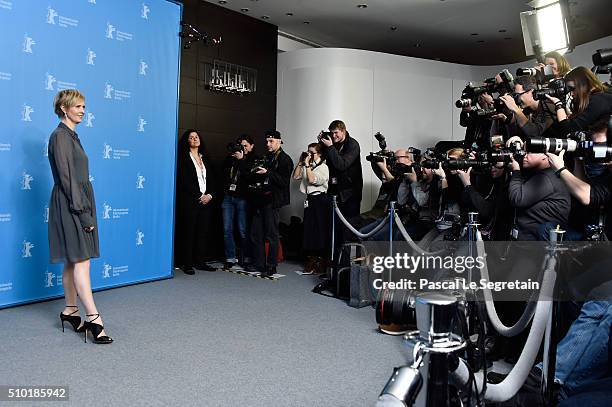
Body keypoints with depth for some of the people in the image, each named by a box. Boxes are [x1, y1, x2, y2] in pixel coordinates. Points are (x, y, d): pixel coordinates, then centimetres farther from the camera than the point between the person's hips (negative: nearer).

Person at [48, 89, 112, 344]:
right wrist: (82, 212, -18)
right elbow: (65, 178, -16)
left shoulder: (72, 136, 17)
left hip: (80, 204, 9)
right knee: (81, 261, -11)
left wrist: (86, 210, 15)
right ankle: (93, 318, -11)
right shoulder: (60, 136, -10)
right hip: (70, 206, -9)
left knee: (73, 261, 12)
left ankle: (70, 311, 20)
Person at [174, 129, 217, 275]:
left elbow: (211, 179, 16)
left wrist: (210, 195, -1)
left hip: (206, 201, 6)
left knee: (203, 232, 4)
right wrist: (199, 196, -12)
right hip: (190, 201, -5)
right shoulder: (184, 158, 0)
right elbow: (184, 181, -9)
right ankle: (186, 263, 1)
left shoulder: (204, 158, 19)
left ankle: (200, 261, 11)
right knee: (188, 231, -4)